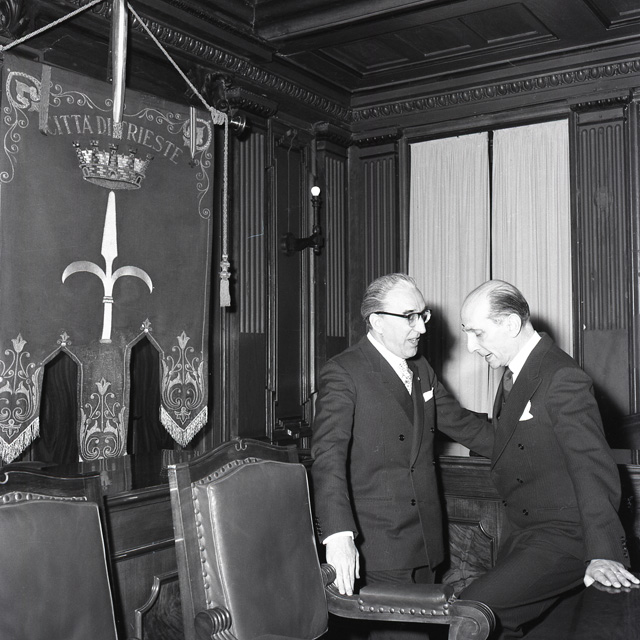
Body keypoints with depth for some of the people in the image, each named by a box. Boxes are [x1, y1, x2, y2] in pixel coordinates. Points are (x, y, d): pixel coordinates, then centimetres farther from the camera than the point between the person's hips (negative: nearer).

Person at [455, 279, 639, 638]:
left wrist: (603, 554, -30)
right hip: (525, 535, 10)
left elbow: (593, 468, -24)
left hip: (563, 541, -9)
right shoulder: (515, 375, 11)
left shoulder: (563, 379, -20)